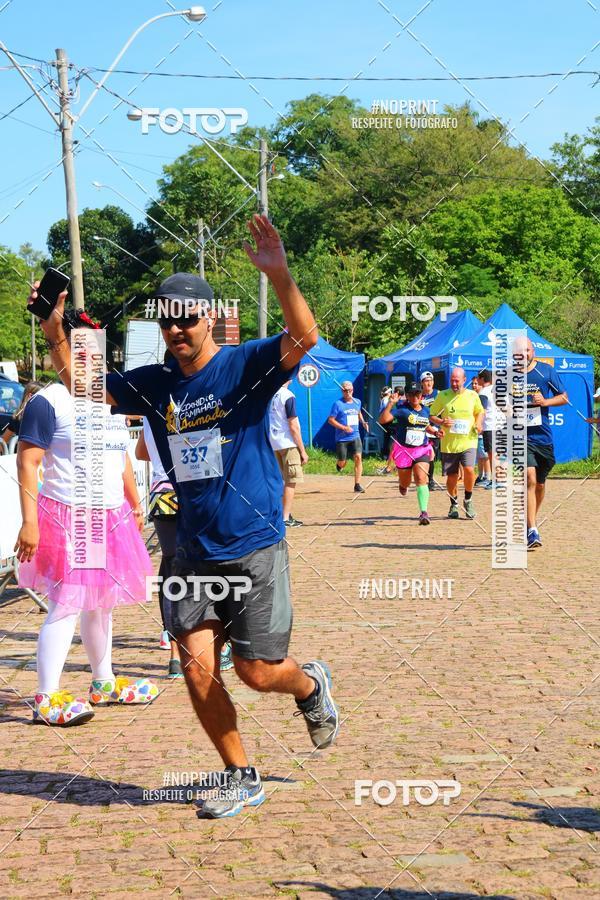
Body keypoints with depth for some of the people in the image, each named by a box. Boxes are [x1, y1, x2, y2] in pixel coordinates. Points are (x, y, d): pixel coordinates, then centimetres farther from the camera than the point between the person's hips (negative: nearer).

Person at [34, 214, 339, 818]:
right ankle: (240, 778, 18)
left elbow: (305, 337, -26)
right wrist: (56, 334, -5)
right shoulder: (152, 385, 6)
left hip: (256, 548, -5)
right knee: (196, 665, 0)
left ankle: (311, 684, 32)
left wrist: (278, 274, -42)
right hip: (195, 552, 5)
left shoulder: (246, 366, -9)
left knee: (256, 671, -4)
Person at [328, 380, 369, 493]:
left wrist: (363, 422, 11)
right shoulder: (338, 404, -8)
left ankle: (357, 485, -12)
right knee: (342, 463, 5)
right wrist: (344, 427, -19)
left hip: (355, 437, 3)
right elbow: (330, 420, -8)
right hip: (342, 438, -3)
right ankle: (339, 464, 45)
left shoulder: (357, 402, 8)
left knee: (358, 457, -15)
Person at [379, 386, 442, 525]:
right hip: (403, 450, -2)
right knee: (405, 482, 14)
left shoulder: (425, 410, 8)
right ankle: (402, 484, 53)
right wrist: (390, 404, -31)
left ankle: (424, 513, -20)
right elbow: (383, 420, -21)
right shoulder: (402, 409, -9)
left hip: (422, 450, 2)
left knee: (421, 480, -15)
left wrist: (435, 431, 8)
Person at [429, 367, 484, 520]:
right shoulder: (442, 395, 1)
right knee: (451, 476, 5)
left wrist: (478, 423, 1)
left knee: (469, 469, -20)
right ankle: (454, 504, 29)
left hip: (468, 441, 0)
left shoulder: (472, 395, 5)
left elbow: (479, 411, 21)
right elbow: (432, 415, 5)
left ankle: (468, 501, 4)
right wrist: (442, 422, -15)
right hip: (448, 443, 1)